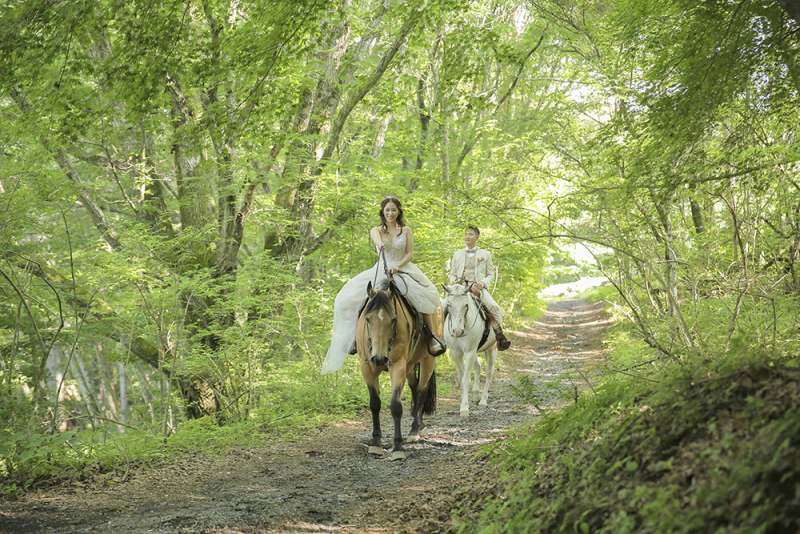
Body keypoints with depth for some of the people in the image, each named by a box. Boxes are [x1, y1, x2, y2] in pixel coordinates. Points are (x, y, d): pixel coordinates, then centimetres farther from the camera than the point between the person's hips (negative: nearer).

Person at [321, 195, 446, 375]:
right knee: (354, 297, -20)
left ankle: (433, 337, -21)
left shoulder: (406, 230, 9)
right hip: (380, 271, 1)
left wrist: (397, 266, -18)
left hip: (404, 270, -1)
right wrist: (380, 244, -45)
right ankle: (357, 335, -3)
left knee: (424, 296, -30)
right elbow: (376, 238, -19)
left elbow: (410, 253, 2)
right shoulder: (377, 230, 7)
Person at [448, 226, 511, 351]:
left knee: (493, 306, -29)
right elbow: (452, 274, 21)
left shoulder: (485, 254, 16)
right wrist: (453, 282, -4)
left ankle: (499, 335, -18)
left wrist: (483, 283, -8)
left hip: (478, 288, -2)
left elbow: (491, 275, 14)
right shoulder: (457, 254, 21)